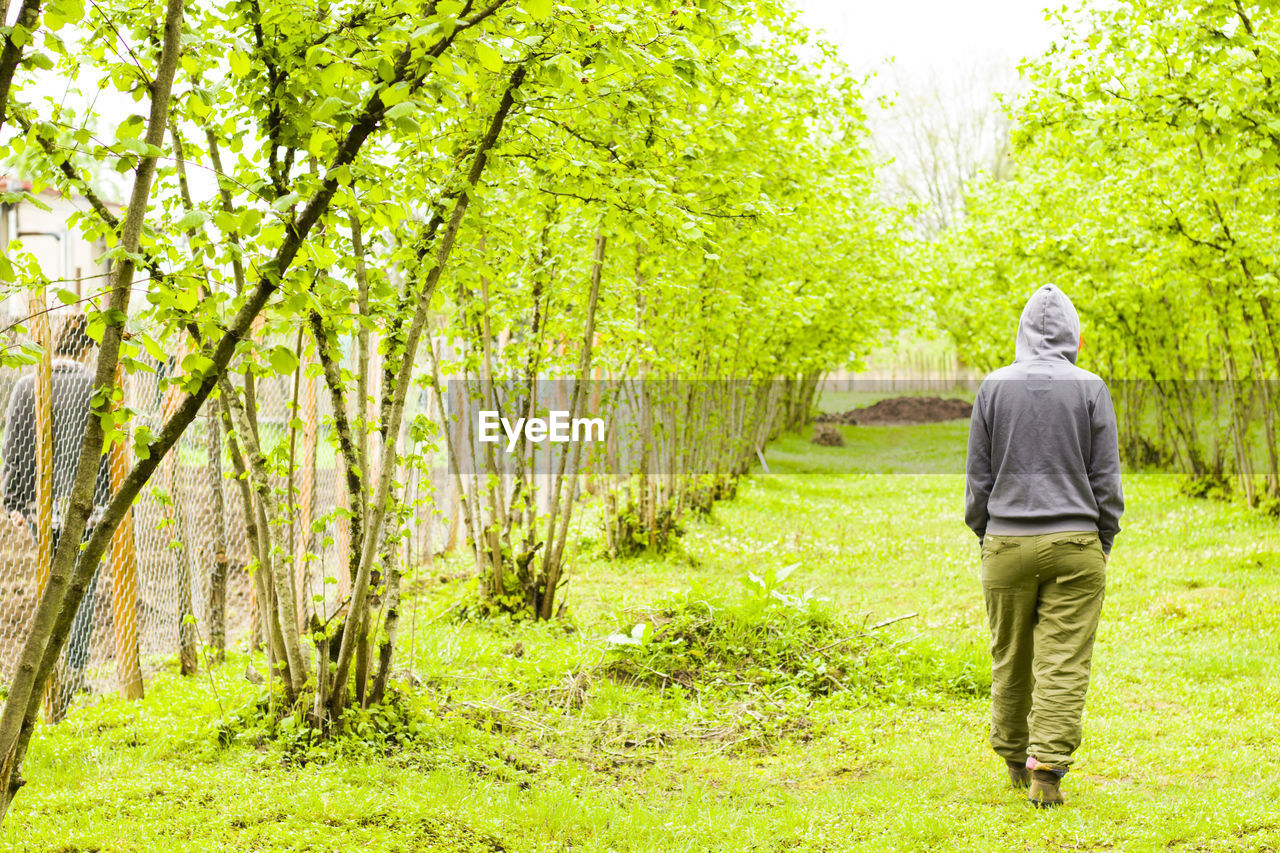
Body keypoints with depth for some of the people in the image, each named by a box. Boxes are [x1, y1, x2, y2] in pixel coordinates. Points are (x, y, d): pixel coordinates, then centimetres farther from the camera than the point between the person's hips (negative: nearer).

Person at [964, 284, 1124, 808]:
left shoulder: (994, 388, 1)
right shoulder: (1090, 389, -2)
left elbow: (978, 477, 4)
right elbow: (1106, 479, 0)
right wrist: (1103, 542, 10)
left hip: (1007, 545, 2)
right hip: (1074, 546, -2)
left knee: (1010, 659, 13)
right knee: (1064, 663, 0)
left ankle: (1016, 760, 26)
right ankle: (1047, 768, -8)